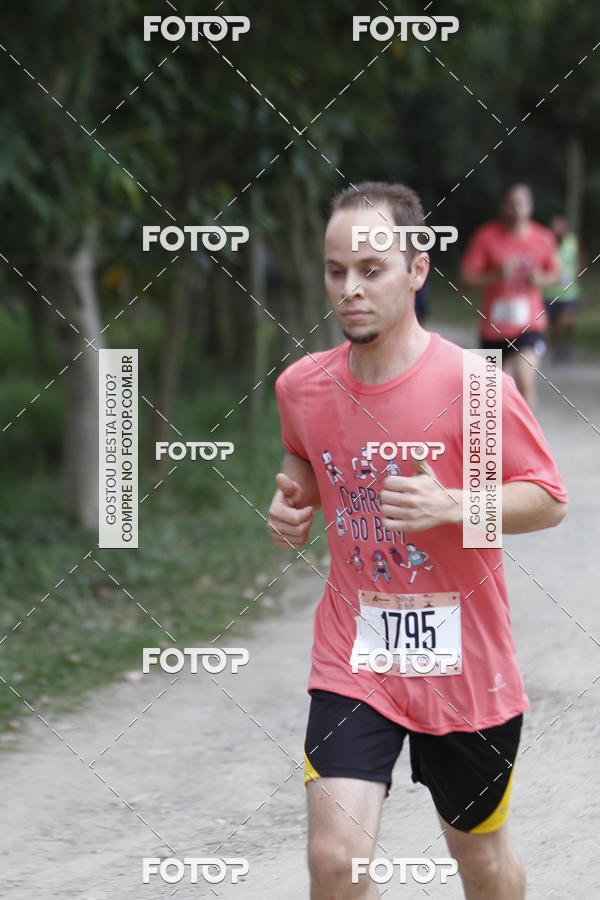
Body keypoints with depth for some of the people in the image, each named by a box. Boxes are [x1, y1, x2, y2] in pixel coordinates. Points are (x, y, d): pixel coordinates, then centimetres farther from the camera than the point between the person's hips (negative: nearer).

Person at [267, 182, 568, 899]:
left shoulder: (473, 386, -16)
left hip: (464, 665, -2)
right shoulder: (302, 386, -2)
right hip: (351, 659, 2)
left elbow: (549, 499, -10)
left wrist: (449, 506, -26)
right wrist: (292, 501, -1)